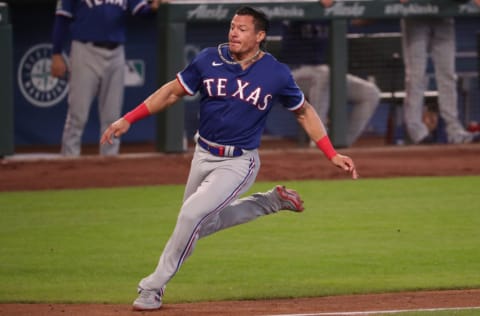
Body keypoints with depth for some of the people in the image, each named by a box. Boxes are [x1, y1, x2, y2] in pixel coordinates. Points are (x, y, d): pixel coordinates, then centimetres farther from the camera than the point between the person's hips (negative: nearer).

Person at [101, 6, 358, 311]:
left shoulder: (277, 74, -11)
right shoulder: (209, 60, -6)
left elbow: (304, 112, 3)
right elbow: (173, 91, 3)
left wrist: (333, 155, -3)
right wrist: (128, 119, -4)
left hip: (238, 163, -5)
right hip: (203, 156, 5)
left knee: (192, 215, -22)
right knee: (201, 225, 18)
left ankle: (154, 287, -8)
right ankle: (273, 201, 34)